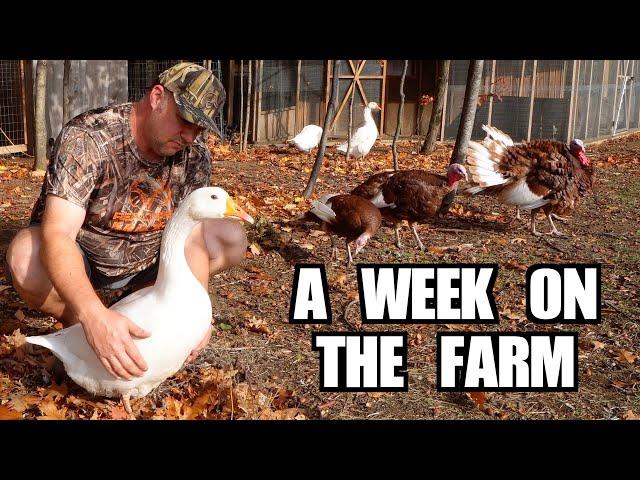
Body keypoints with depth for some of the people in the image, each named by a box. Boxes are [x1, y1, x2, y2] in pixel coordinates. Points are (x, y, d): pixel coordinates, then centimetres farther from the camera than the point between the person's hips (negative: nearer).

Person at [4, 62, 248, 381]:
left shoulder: (195, 154, -14)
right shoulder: (88, 138, -30)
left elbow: (191, 236, -17)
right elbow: (57, 234, -40)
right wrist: (94, 316, -57)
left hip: (147, 258, 5)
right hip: (79, 257, -4)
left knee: (232, 238, -9)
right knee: (24, 258, -37)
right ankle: (74, 322, -4)